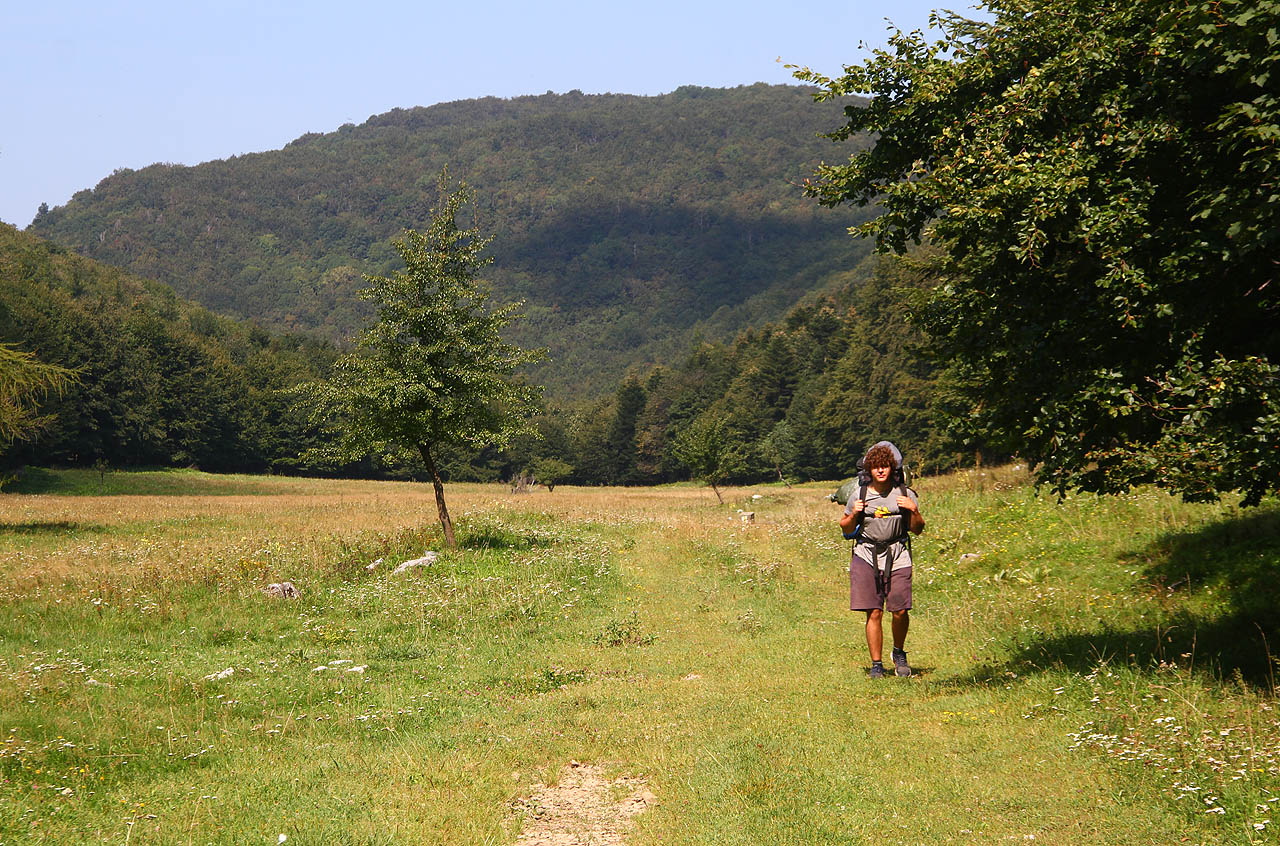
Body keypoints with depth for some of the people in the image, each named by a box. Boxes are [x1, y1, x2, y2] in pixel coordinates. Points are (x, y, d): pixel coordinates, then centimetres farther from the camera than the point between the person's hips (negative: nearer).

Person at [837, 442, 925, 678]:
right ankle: (876, 664, 6)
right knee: (874, 613, -5)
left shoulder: (905, 494, 5)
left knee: (900, 611, -6)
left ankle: (899, 653, 21)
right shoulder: (859, 495, 5)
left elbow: (917, 530, 10)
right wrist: (854, 514, -5)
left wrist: (914, 511, -8)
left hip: (897, 558, 0)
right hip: (866, 557, 0)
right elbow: (845, 528, 14)